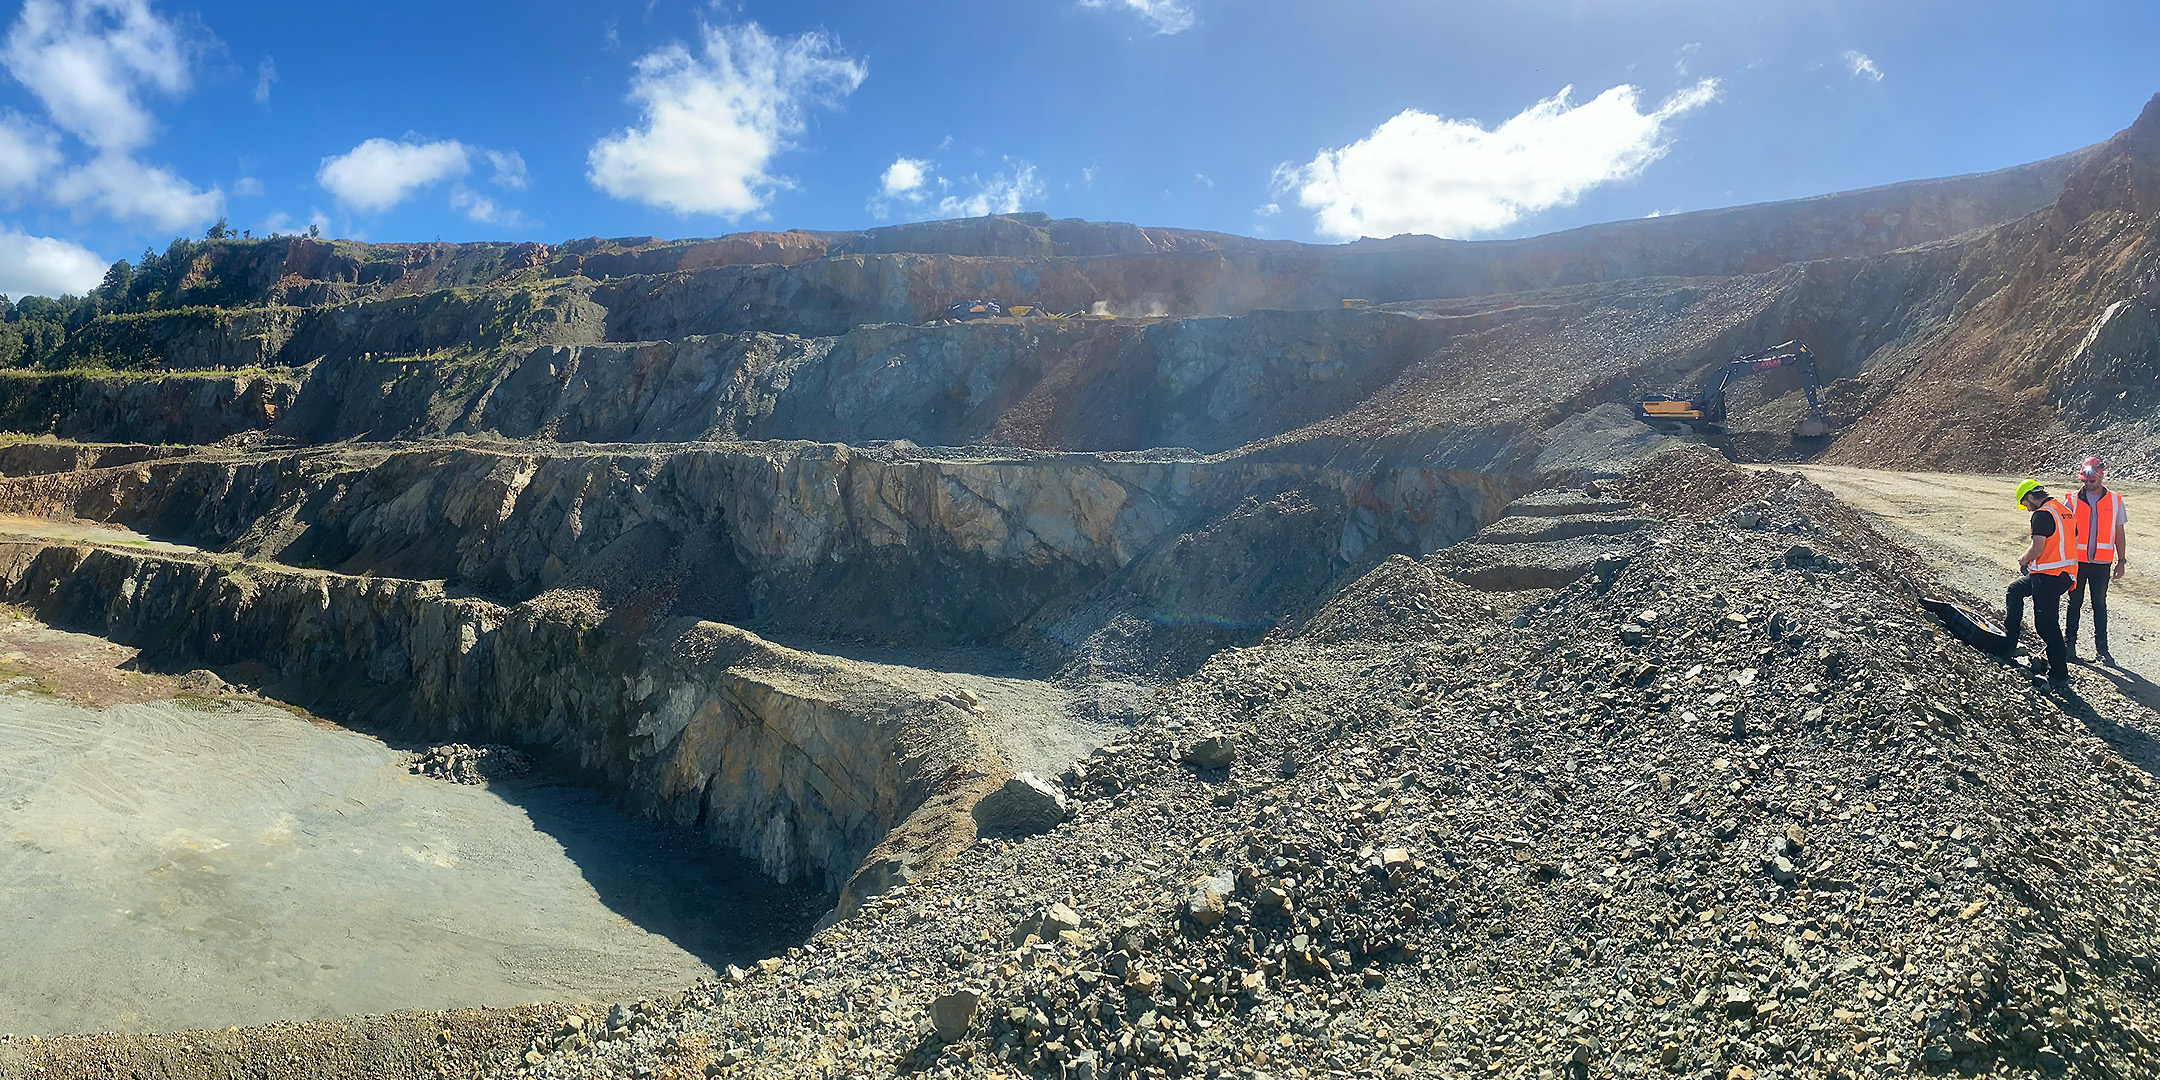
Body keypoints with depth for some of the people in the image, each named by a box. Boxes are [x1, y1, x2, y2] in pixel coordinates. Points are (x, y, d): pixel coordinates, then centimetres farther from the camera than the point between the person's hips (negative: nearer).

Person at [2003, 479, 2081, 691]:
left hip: (2048, 577, -10)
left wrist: (2023, 560, -1)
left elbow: (2037, 549, -22)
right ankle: (2009, 640, 28)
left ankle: (2059, 677, -2)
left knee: (2047, 625, -6)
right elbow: (2070, 543, 20)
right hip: (2065, 574, 10)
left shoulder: (2042, 514, -15)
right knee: (2014, 592, 26)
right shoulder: (2065, 511, 14)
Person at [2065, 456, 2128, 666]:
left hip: (2102, 562, 0)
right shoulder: (2074, 500, 0)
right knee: (2075, 602, 7)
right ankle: (2070, 641, 17)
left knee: (2099, 604, 6)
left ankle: (2102, 648, 12)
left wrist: (2121, 560, 5)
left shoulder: (2114, 500, 2)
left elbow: (2118, 532, 7)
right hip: (2077, 560, 0)